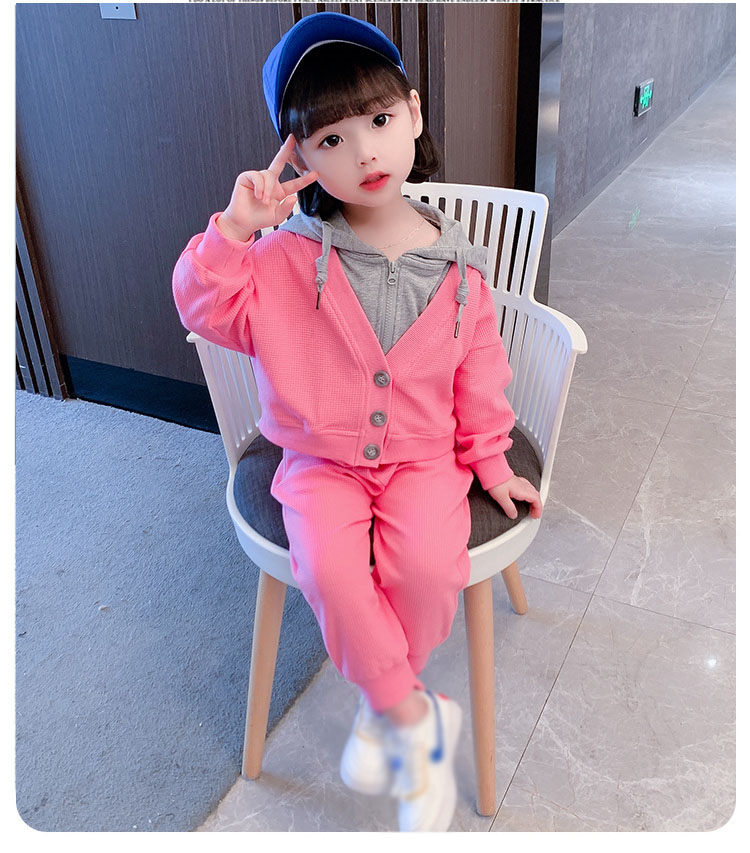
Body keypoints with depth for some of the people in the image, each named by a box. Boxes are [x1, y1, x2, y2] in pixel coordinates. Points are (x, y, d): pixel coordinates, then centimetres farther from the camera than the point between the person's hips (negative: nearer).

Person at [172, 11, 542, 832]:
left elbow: (479, 376, 6)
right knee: (329, 568, -27)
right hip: (321, 461, 0)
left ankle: (381, 707, 4)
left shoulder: (454, 266, -2)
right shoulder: (288, 256, -5)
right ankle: (419, 720, -4)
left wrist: (490, 463, 9)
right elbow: (207, 309, -8)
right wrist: (236, 229, -21)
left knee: (429, 565, -26)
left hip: (424, 456, 1)